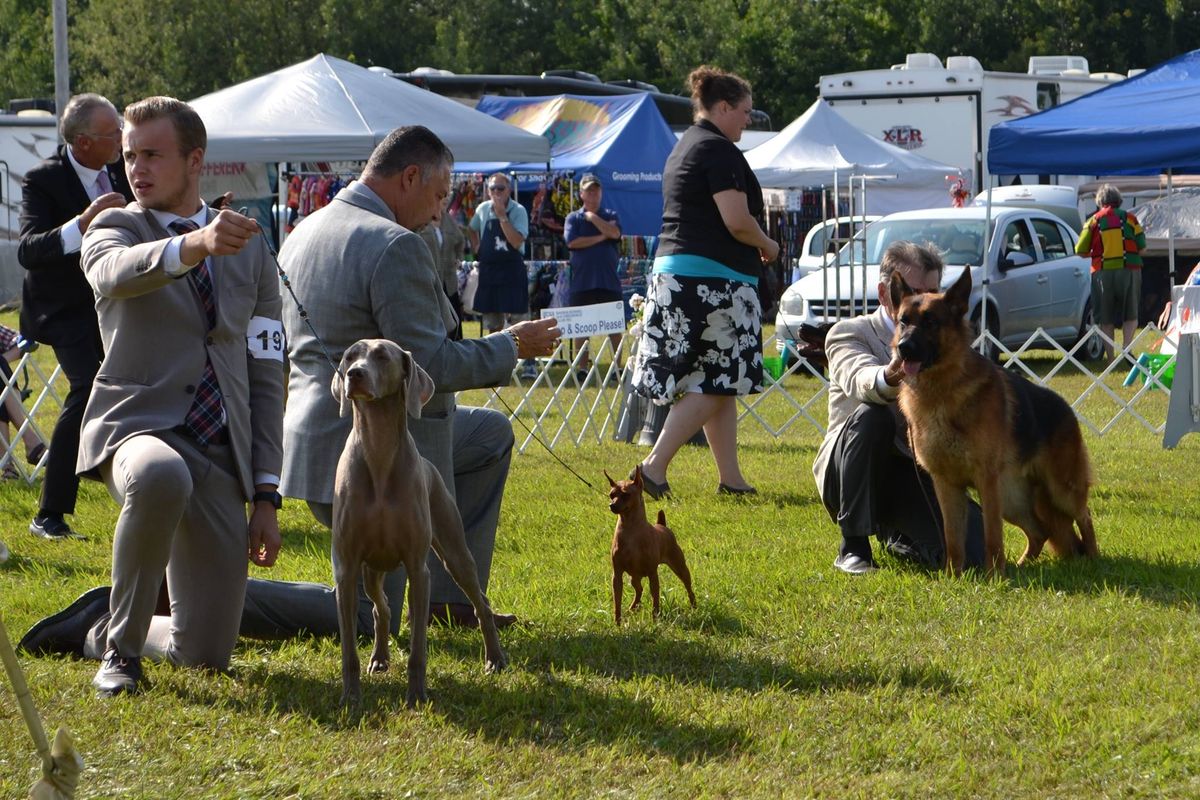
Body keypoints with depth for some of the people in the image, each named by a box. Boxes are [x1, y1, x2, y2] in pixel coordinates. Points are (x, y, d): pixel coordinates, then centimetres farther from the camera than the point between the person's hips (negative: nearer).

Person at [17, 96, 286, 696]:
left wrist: (266, 496, 6)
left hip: (222, 455, 4)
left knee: (205, 654, -2)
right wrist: (195, 244, -46)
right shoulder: (114, 229, 3)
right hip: (139, 429, -4)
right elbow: (117, 274, -24)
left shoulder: (251, 250, 15)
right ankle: (120, 646, -20)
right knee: (160, 477, -43)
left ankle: (101, 626, 30)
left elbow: (266, 379, 14)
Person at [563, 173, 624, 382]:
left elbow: (615, 233, -13)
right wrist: (601, 237, -7)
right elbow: (572, 242, -10)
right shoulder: (573, 218, 7)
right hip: (582, 282, 0)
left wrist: (593, 216, -6)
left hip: (609, 281, 0)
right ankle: (583, 368, 9)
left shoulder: (610, 215, 9)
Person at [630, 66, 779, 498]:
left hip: (673, 271, 10)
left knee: (718, 382, 12)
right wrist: (767, 246, 0)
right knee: (714, 382, -6)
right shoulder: (718, 150, -11)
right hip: (712, 279, -10)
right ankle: (655, 466, -11)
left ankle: (731, 478, 13)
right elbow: (737, 221, -19)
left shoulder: (684, 147, 20)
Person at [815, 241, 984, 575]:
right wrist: (889, 377, -51)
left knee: (969, 552, -22)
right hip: (848, 474, -3)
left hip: (916, 473, 3)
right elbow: (860, 380, -27)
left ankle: (896, 533, 13)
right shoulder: (849, 333, -3)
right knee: (871, 416, -34)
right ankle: (853, 546, -19)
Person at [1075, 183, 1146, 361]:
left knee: (1106, 319, 9)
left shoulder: (1094, 221, 1)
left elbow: (1080, 251, 0)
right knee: (1130, 315, 7)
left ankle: (1110, 357, 7)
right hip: (1129, 271, -1)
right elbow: (1142, 247, 3)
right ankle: (1126, 346, -16)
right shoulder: (1129, 218, 1)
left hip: (1103, 272, 1)